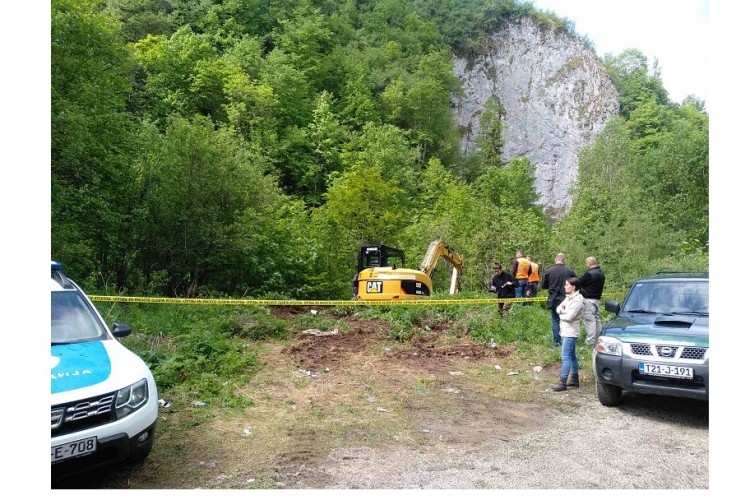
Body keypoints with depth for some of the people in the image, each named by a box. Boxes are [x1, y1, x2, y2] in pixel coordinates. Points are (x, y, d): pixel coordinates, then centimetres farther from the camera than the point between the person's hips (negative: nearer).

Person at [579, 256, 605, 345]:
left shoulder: (589, 274, -19)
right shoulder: (601, 273, 12)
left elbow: (580, 282, -15)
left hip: (588, 299, -10)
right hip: (597, 298, 10)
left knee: (589, 319, -7)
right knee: (597, 318, 17)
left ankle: (590, 340, -6)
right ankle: (599, 337, 26)